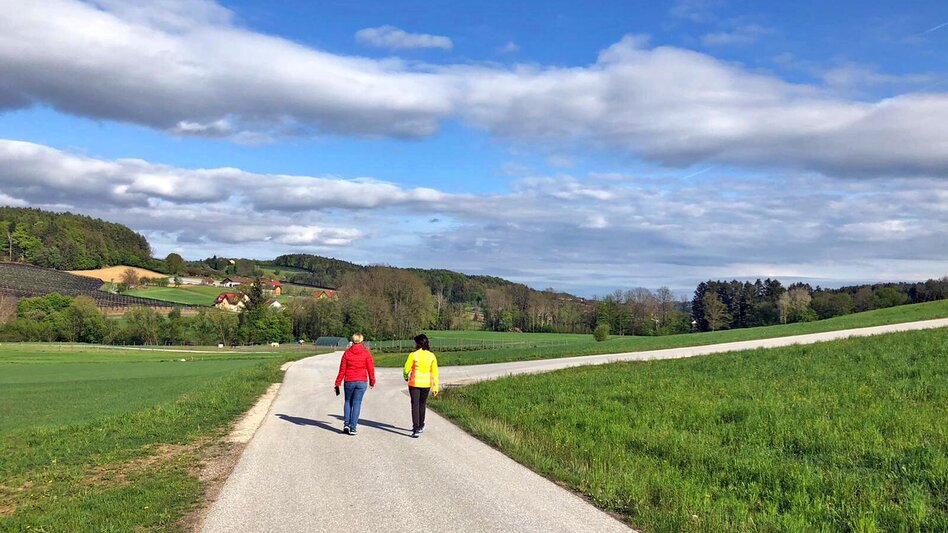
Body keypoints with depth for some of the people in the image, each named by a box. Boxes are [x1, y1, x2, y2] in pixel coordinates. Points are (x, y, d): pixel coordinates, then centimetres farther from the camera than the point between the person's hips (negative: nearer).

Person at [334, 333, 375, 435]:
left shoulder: (347, 353, 0)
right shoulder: (366, 353, -3)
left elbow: (342, 370, 1)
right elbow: (370, 368, -1)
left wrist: (338, 384, 6)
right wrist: (372, 381, 12)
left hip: (349, 381, 1)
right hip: (362, 382, -1)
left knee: (348, 402, 19)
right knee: (357, 404, 5)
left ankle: (346, 423, 9)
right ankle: (352, 428, 2)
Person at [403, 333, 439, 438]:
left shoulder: (413, 355, -12)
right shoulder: (431, 356, -2)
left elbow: (407, 369, -6)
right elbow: (434, 372, 0)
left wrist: (406, 377, 16)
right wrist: (435, 387, 6)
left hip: (414, 383, -3)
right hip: (426, 384, 4)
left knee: (415, 405, 2)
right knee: (422, 405, 20)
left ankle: (416, 430, -6)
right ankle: (420, 426, 33)